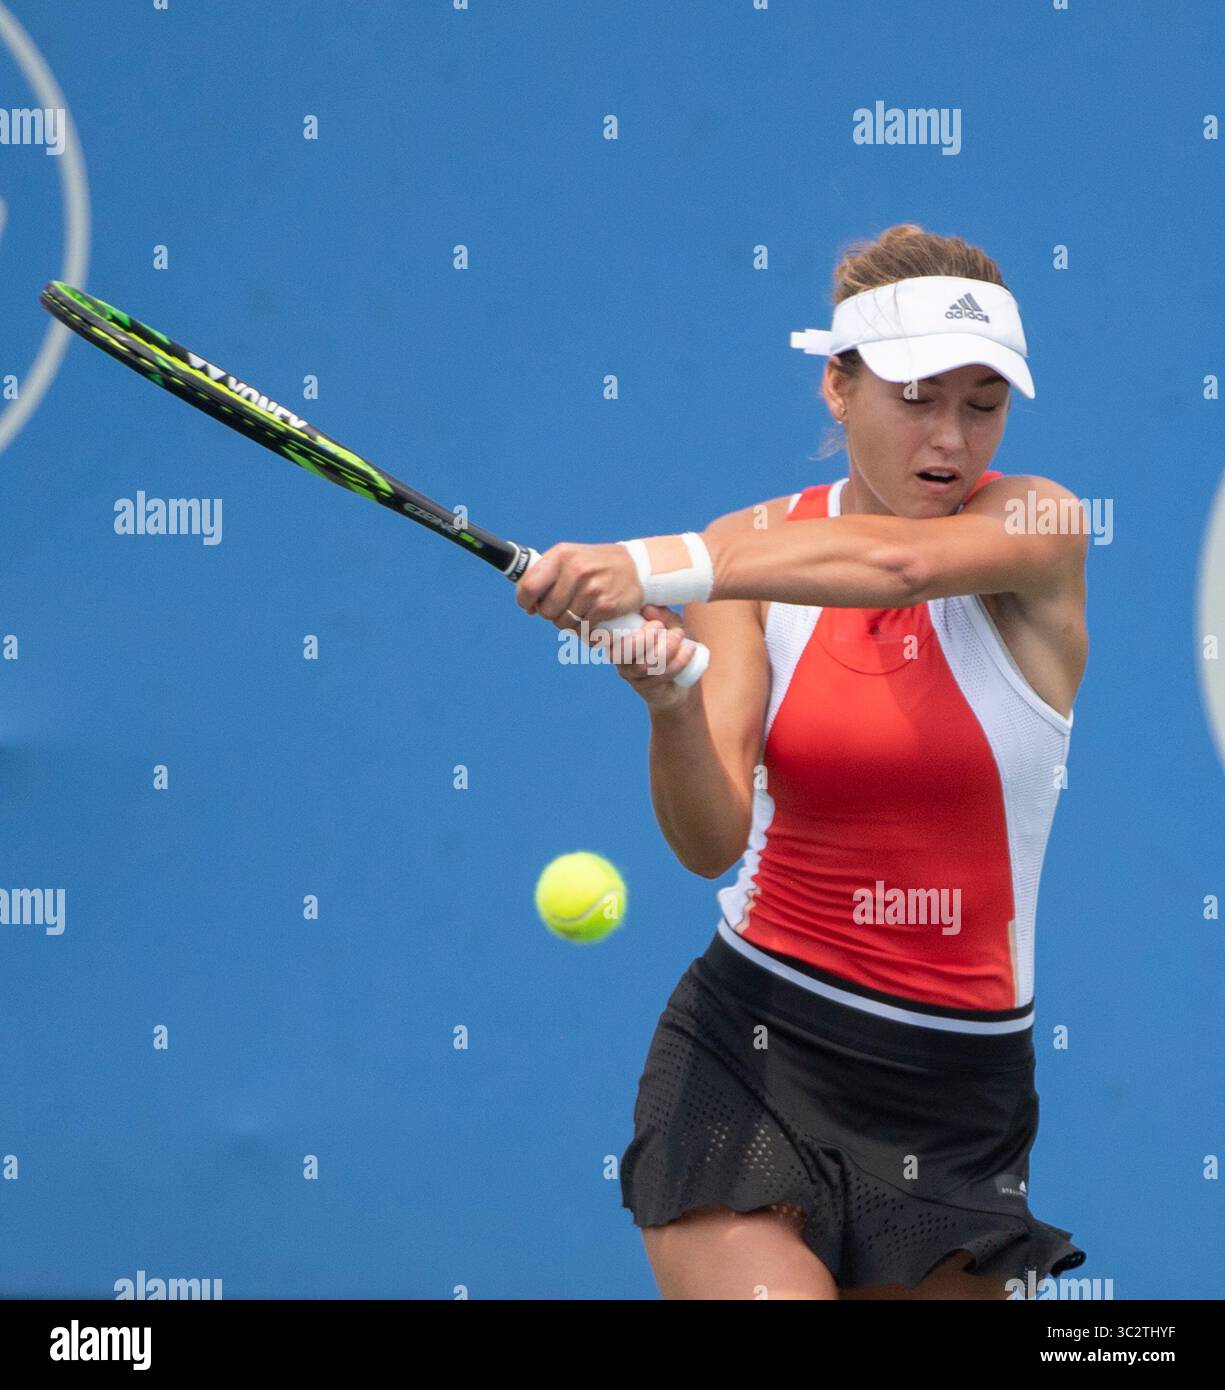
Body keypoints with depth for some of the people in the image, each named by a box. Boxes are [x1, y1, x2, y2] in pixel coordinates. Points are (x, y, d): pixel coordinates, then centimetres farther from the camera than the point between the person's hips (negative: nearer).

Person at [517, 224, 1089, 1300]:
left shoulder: (1040, 528, -5)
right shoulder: (755, 548, 0)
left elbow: (898, 560, -29)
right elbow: (714, 842, -10)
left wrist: (663, 566, -42)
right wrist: (671, 705, -31)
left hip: (960, 1092, 1)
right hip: (748, 1051, 0)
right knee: (760, 1289, -20)